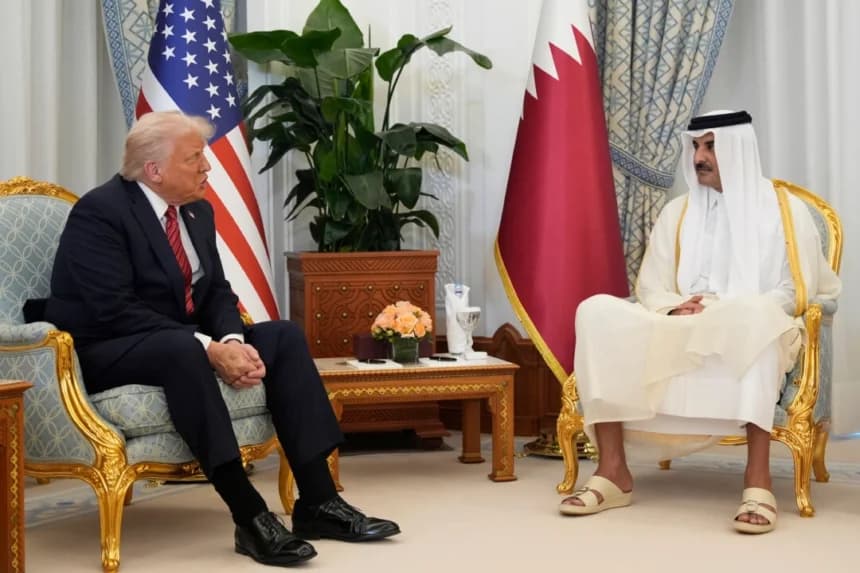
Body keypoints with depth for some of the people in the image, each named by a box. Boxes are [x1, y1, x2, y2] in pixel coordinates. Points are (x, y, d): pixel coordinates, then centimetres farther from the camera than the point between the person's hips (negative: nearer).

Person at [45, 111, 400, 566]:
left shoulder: (197, 211, 6)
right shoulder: (100, 212, -18)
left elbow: (216, 291, 7)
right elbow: (117, 312, -26)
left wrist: (232, 341, -17)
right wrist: (210, 349, -30)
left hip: (183, 342, 8)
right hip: (106, 353, -8)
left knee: (284, 336, -10)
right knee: (183, 349, -39)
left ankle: (318, 501, -17)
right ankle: (250, 517, -37)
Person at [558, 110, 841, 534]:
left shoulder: (785, 209, 6)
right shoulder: (677, 212, 17)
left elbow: (797, 291, -1)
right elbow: (650, 286, 12)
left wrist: (728, 313, -16)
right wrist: (676, 310, -12)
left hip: (755, 333, -3)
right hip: (680, 334, 4)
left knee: (755, 316, -42)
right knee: (597, 312, -24)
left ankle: (758, 477, -44)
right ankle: (612, 471, -29)